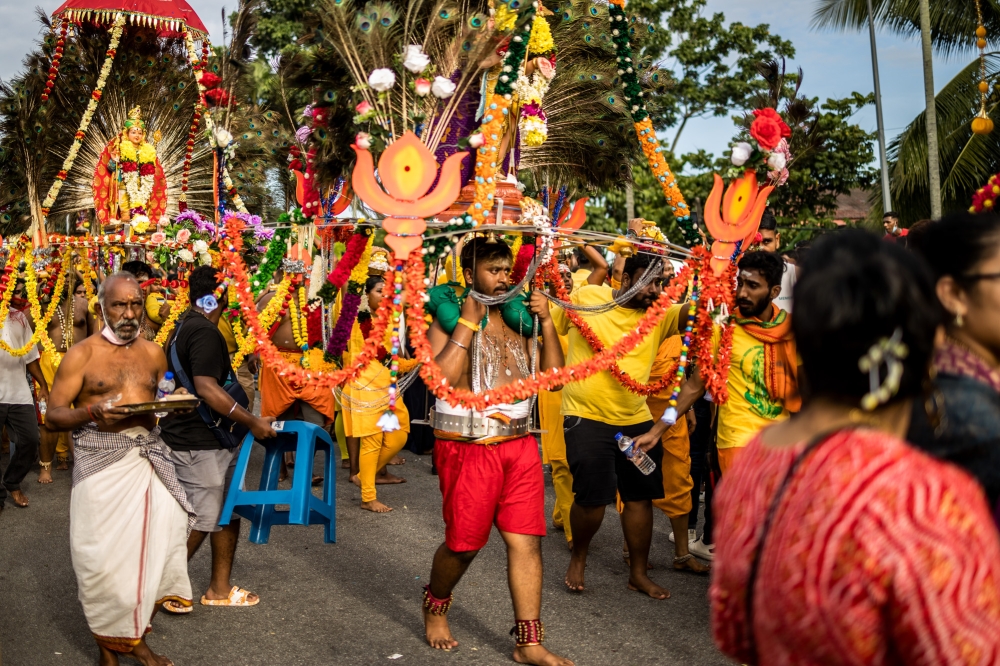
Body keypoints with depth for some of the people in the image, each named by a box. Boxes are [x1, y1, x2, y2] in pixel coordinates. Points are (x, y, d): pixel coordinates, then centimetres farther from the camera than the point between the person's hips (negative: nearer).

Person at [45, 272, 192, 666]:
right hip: (102, 463, -4)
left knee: (155, 546, 0)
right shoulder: (81, 355, -1)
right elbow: (53, 415, -3)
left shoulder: (153, 353, 12)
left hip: (149, 459, 4)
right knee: (105, 559, -1)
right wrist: (93, 412, -21)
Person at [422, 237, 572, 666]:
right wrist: (467, 323, -18)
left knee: (527, 541, 3)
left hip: (519, 445, 5)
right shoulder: (449, 317, -4)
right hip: (467, 448, -5)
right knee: (464, 543, 5)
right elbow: (440, 379, -20)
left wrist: (546, 322, -1)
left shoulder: (518, 318, 11)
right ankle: (435, 607, 35)